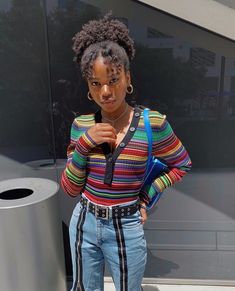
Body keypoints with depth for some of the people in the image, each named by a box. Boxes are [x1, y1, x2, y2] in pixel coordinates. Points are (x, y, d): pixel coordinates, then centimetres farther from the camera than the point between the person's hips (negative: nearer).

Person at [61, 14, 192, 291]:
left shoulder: (153, 123, -16)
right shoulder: (81, 125, -7)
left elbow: (182, 165, 0)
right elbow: (70, 188, -4)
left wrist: (146, 196, -7)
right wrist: (84, 144, -18)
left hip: (126, 228, -3)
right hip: (84, 223, 3)